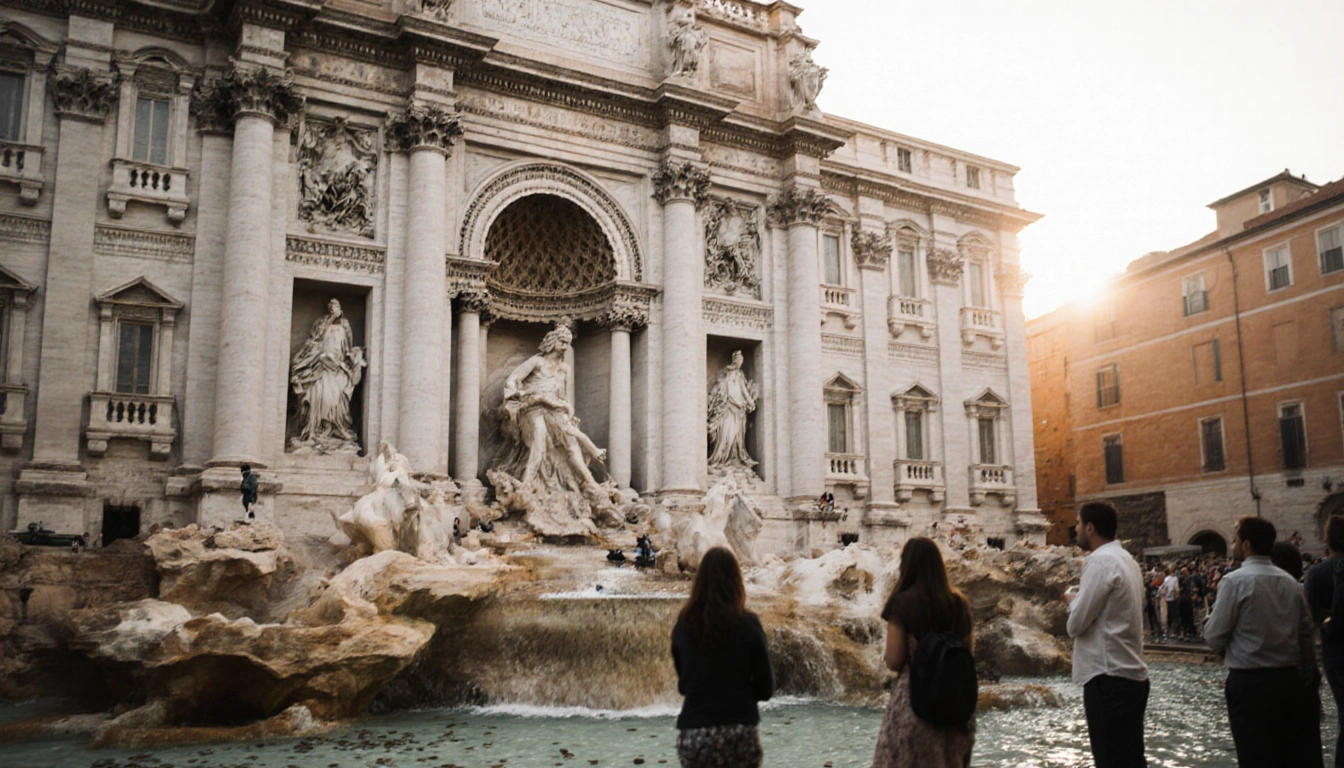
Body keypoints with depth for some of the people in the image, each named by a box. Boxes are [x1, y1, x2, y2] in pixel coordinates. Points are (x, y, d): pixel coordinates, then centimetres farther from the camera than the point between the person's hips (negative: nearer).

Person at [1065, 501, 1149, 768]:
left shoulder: (1101, 560, -15)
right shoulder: (1126, 559, 15)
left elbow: (1076, 624, -15)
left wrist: (1074, 600, 3)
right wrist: (1081, 600, 14)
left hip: (1108, 678, -10)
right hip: (1131, 675, 10)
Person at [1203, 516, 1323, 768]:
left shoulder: (1236, 580, -12)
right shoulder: (1290, 582, 8)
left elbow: (1214, 637, -11)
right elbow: (1306, 636, 11)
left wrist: (1209, 621, 10)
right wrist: (1310, 679, 18)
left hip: (1250, 683, -6)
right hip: (1290, 680, 6)